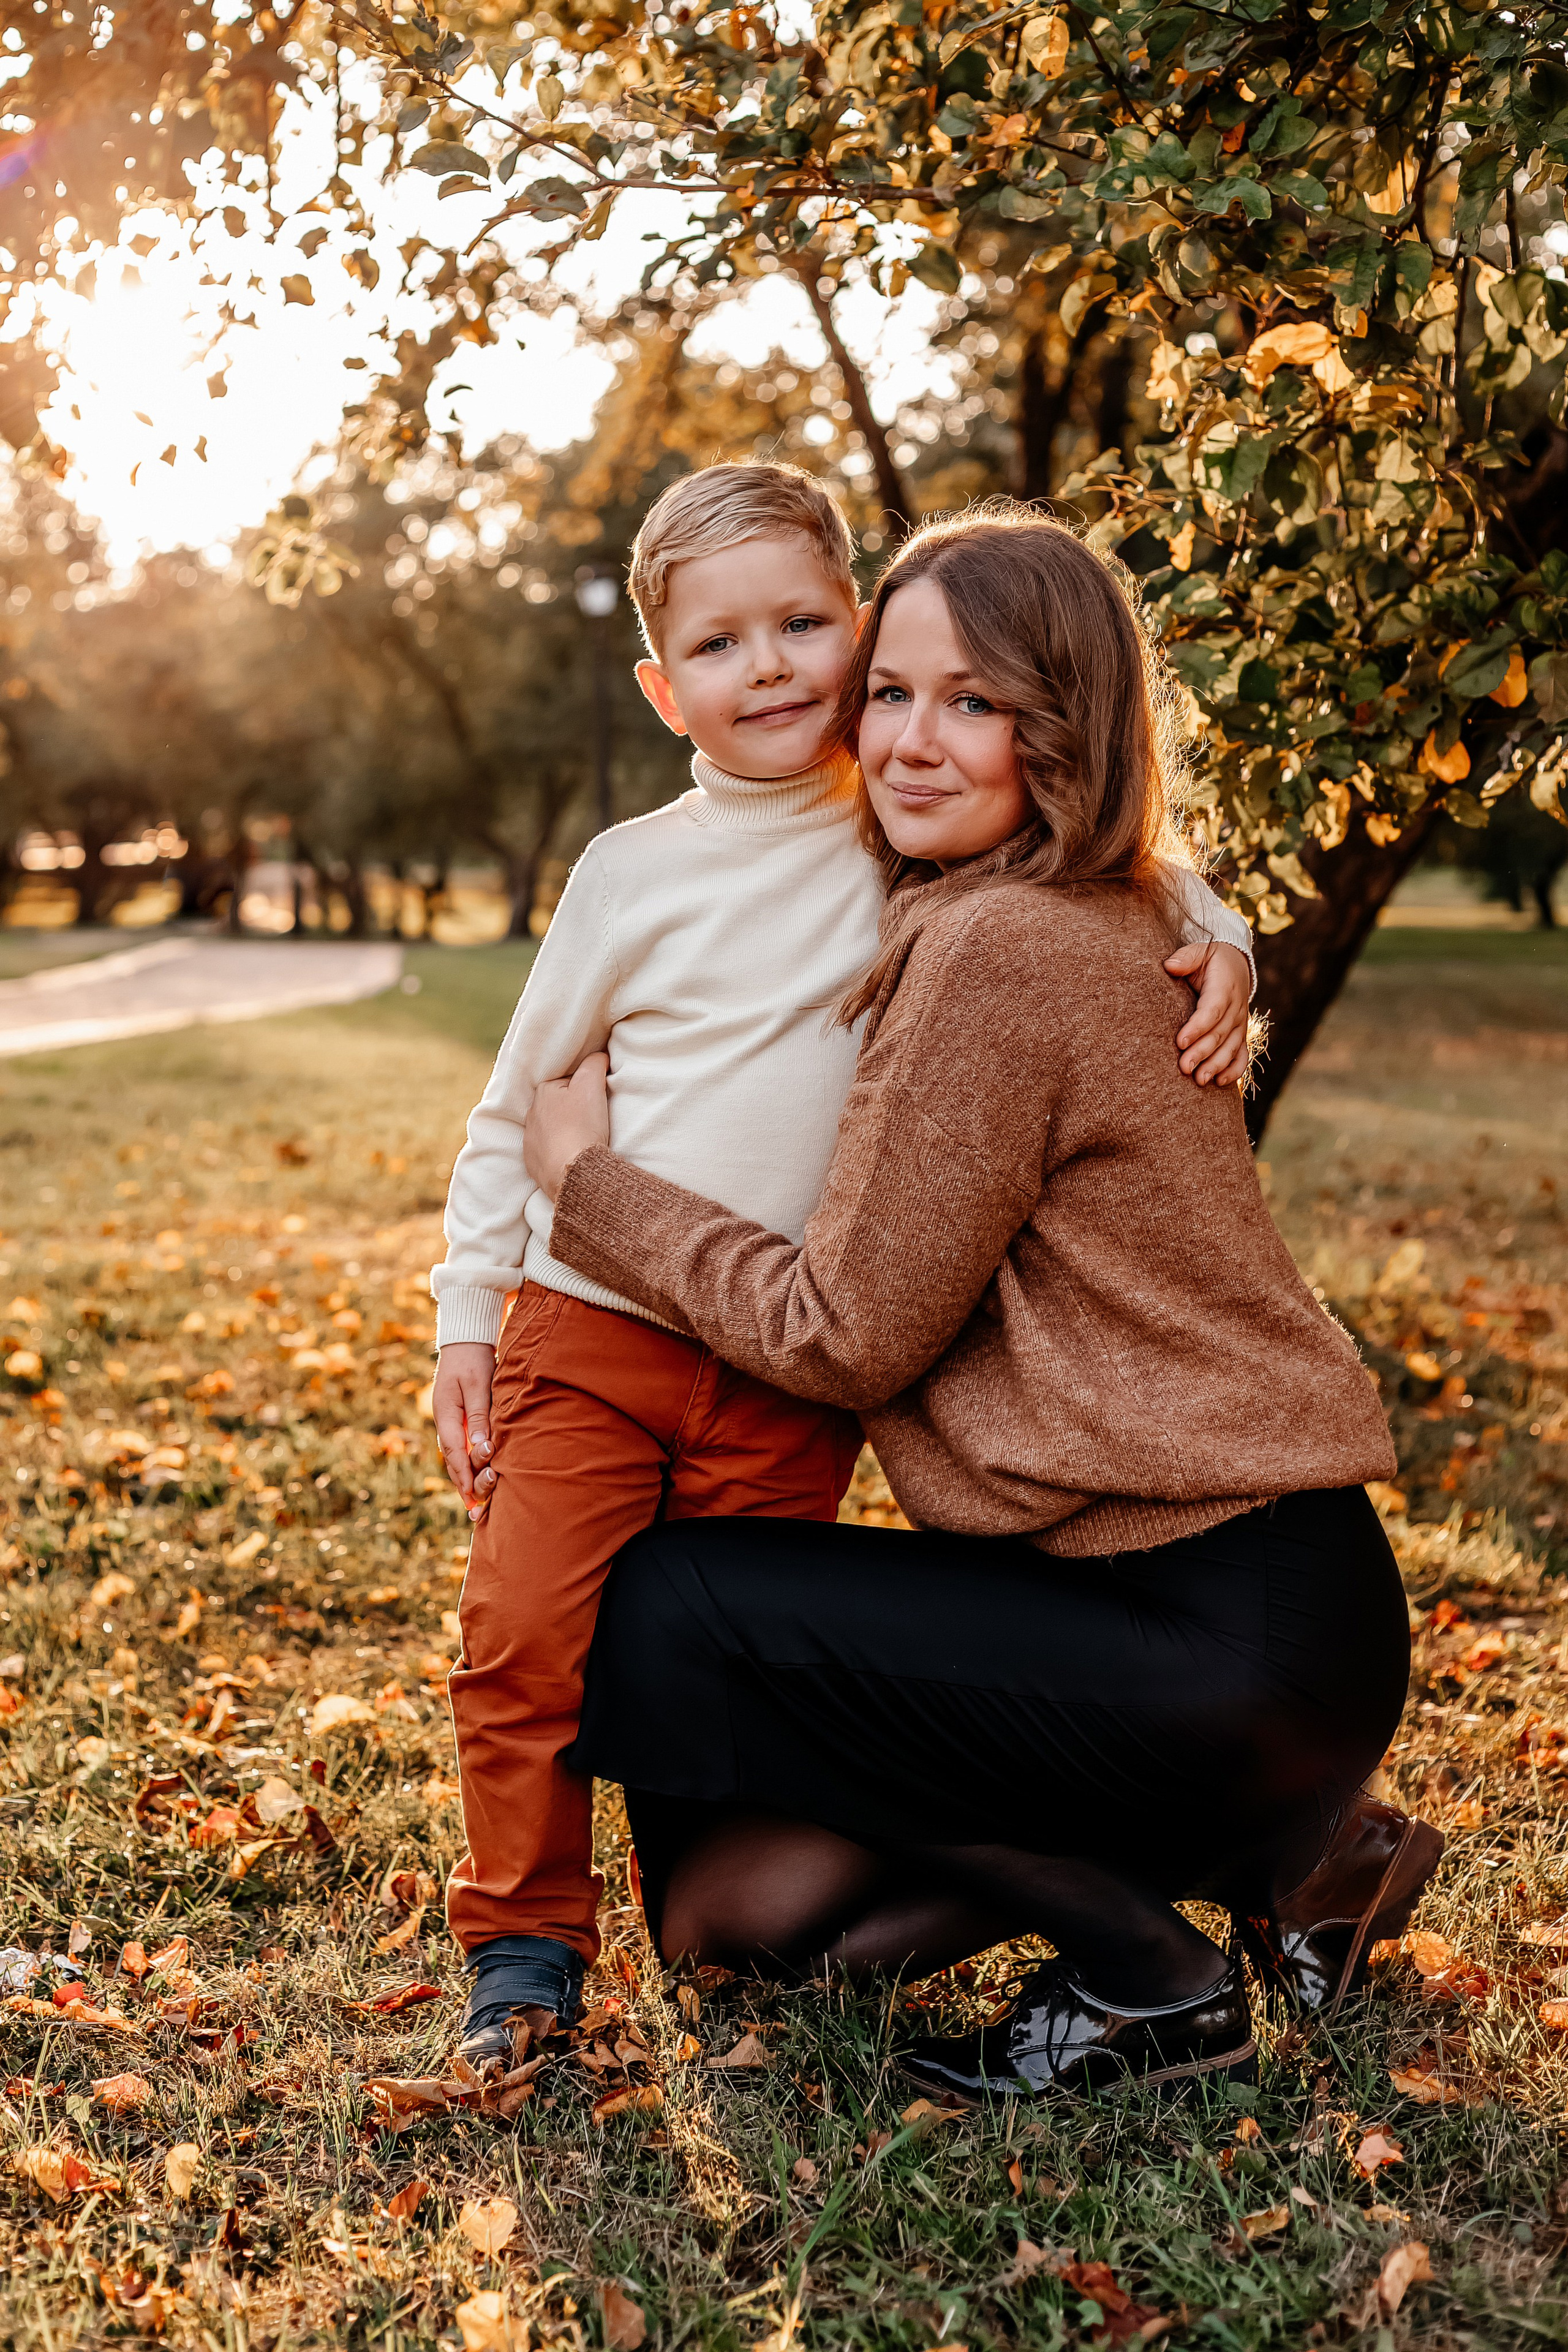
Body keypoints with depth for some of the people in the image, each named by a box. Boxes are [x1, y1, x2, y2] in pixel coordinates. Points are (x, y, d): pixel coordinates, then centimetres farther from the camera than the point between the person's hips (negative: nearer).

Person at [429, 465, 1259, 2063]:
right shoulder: (634, 871, 0)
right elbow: (515, 1107, 8)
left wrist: (1215, 946, -4)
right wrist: (467, 1318, 6)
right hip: (587, 1329, 0)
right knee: (527, 1638, -5)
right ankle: (526, 1944, 13)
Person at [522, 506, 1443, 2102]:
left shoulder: (1001, 951, -18)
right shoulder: (1099, 932, 13)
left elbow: (849, 1333, -13)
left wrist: (590, 1178, -4)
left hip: (1229, 1636, -10)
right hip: (1238, 1595, 10)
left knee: (661, 1620, -9)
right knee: (732, 1900, 9)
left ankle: (1148, 1986, 0)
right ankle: (1278, 1852, 15)